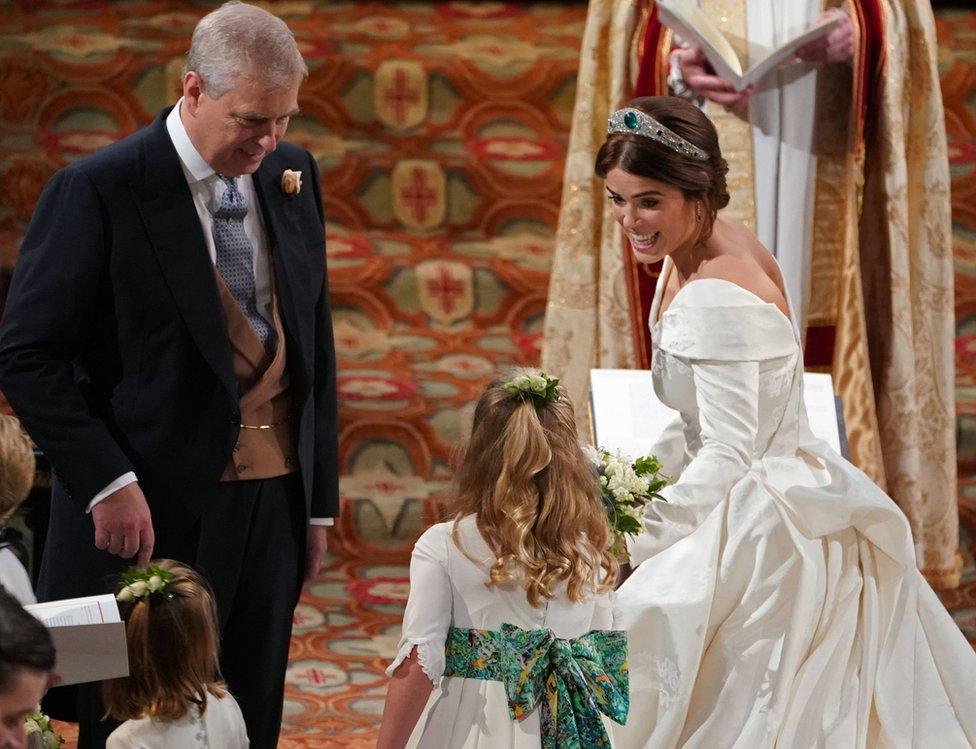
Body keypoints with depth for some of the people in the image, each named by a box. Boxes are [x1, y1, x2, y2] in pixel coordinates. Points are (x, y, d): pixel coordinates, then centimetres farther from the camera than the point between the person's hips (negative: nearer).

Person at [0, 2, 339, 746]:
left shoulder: (293, 177, 8)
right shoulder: (99, 190, -10)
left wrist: (319, 498, 12)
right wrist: (107, 483, -17)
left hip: (271, 512, 5)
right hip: (153, 516, -5)